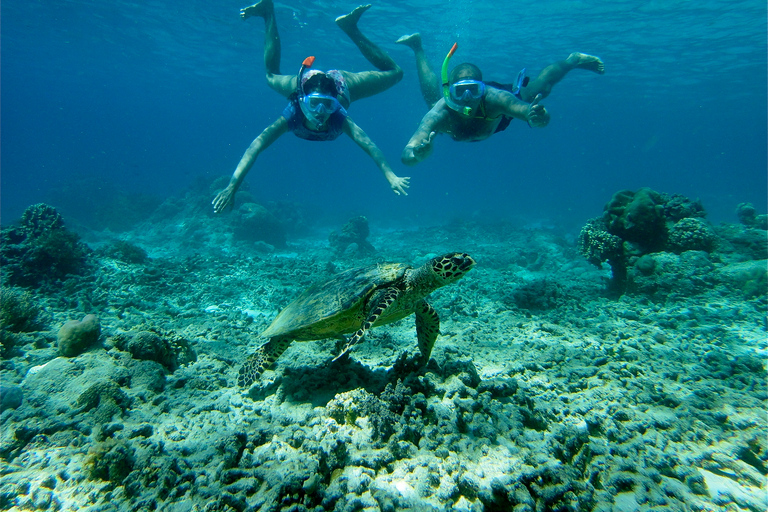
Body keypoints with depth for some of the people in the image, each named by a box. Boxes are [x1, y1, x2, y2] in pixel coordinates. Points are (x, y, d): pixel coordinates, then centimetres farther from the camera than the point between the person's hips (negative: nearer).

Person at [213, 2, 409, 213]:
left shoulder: (339, 119, -45)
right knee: (271, 75, 32)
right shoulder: (292, 117, -43)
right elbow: (255, 147, -46)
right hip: (303, 85, 1)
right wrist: (231, 187, -54)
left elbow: (368, 144, -56)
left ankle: (350, 27, 18)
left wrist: (391, 177, -71)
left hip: (339, 84, 0)